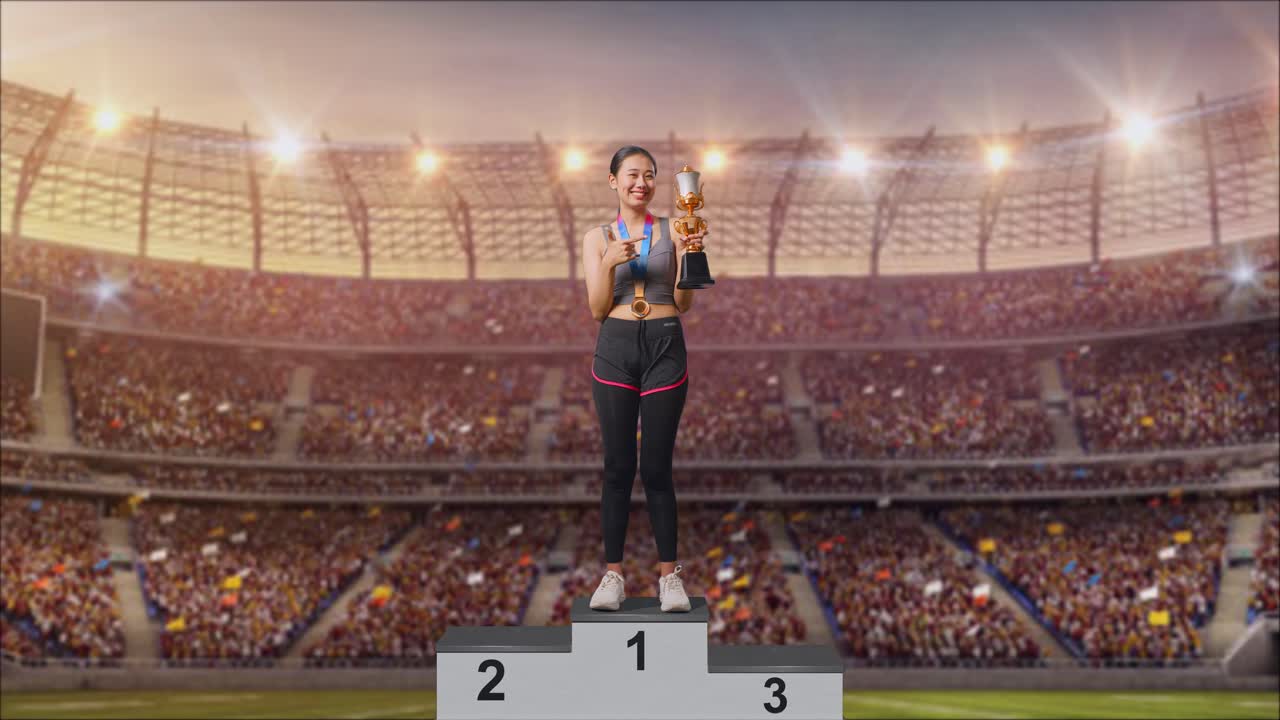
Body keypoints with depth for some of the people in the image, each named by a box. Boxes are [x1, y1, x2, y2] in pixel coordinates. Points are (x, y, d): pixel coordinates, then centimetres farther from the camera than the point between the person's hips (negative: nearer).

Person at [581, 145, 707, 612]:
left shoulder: (672, 231, 5)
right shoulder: (598, 237, 7)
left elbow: (684, 304, 2)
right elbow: (597, 309, 1)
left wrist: (687, 256, -13)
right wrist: (610, 263, -15)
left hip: (665, 350, -1)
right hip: (615, 351, 1)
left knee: (657, 468, 1)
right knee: (618, 467, 3)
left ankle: (669, 574, 10)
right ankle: (613, 574, 9)